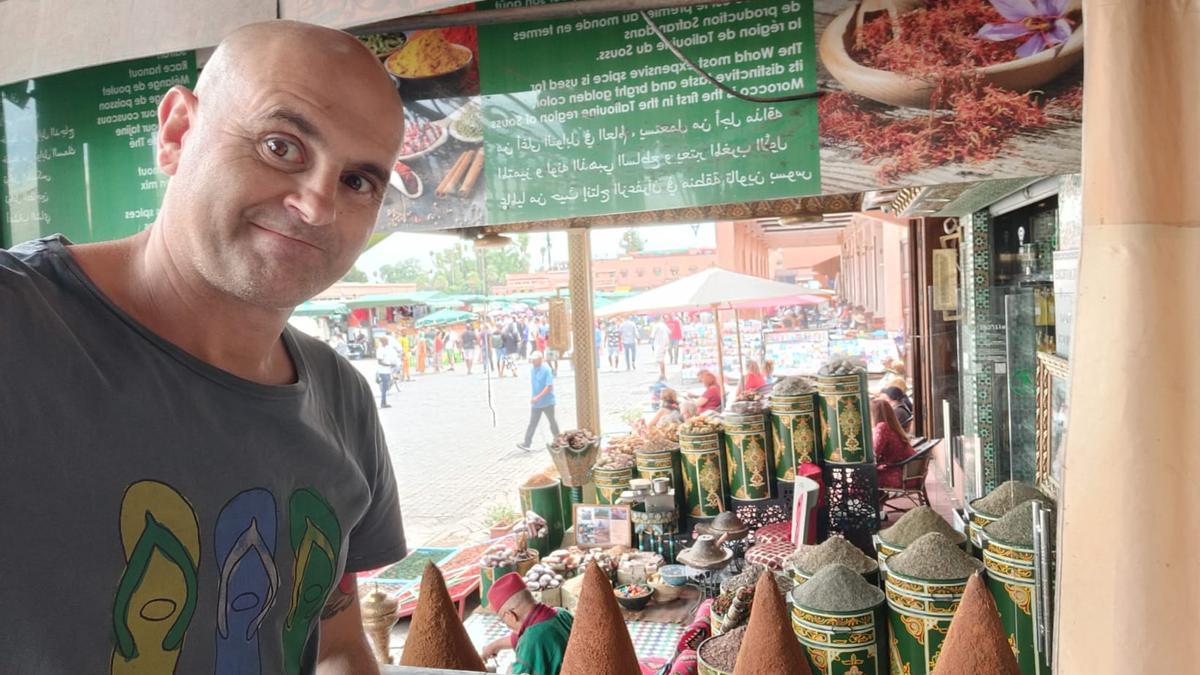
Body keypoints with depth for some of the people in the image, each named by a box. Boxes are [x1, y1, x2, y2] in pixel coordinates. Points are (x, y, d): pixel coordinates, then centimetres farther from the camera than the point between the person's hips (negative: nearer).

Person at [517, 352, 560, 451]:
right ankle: (527, 443, -3)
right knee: (532, 423, 0)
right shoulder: (532, 370, 5)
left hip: (547, 402, -5)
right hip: (536, 403, 5)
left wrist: (538, 397, -26)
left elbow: (549, 387, -21)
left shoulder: (546, 370, -16)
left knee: (552, 421, 12)